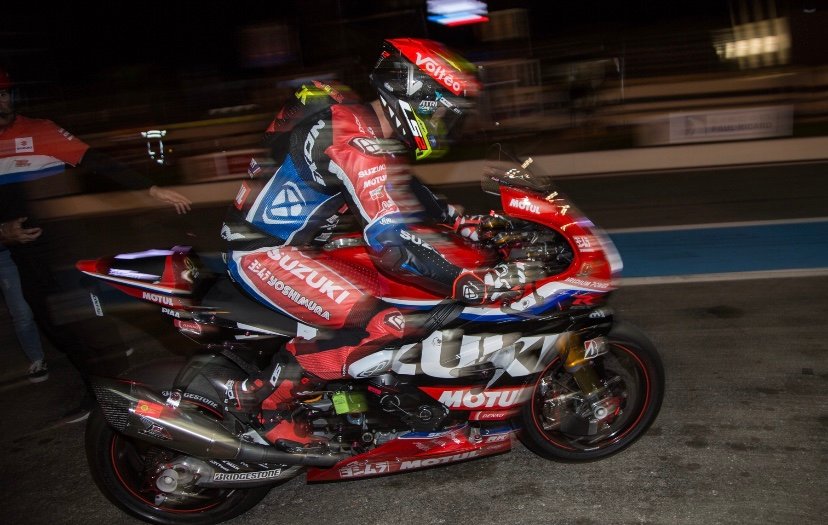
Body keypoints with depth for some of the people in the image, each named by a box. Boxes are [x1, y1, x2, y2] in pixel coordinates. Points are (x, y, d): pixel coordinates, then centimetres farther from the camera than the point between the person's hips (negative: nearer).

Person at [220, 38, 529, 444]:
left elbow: (398, 187, 23)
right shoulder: (359, 143, -25)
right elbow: (392, 243, -33)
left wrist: (460, 220, 14)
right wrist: (469, 283, -35)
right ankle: (261, 394, -10)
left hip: (295, 241, 10)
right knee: (385, 326, -23)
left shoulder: (366, 122, 7)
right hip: (262, 254, -10)